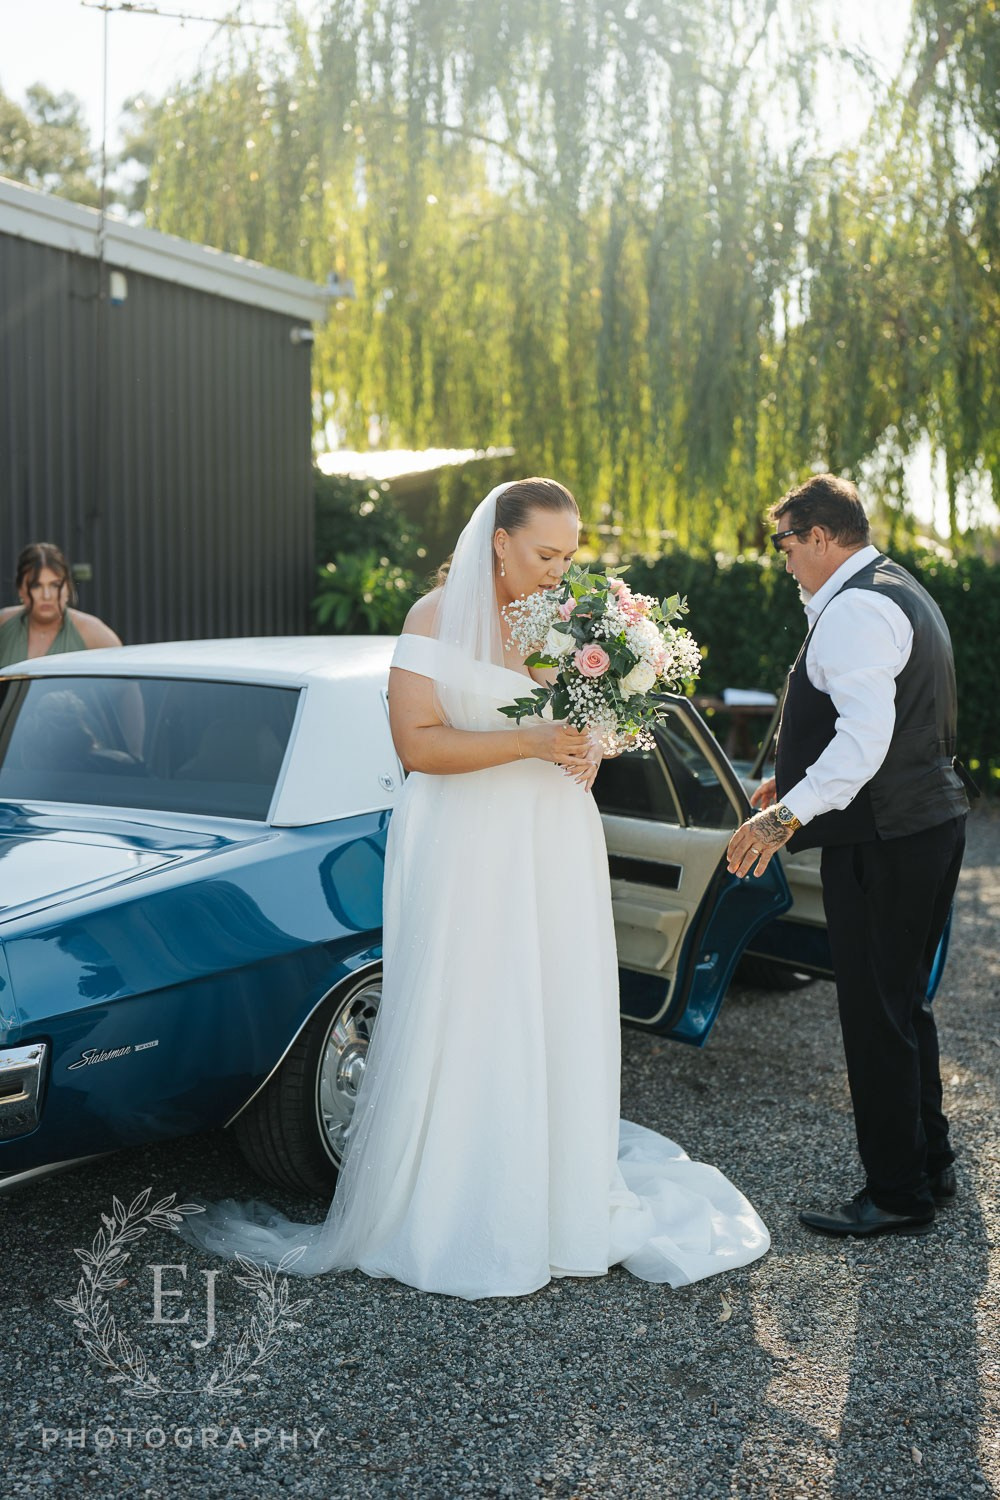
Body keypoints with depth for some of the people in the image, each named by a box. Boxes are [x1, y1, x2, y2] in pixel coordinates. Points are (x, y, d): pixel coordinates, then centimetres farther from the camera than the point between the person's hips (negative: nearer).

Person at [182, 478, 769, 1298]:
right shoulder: (436, 618, -5)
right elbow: (417, 742, -14)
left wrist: (587, 753, -5)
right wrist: (529, 742, -21)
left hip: (555, 845, 4)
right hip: (463, 851, -4)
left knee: (558, 1022, 7)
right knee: (458, 1027, 0)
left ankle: (562, 1198, 21)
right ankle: (454, 1219, 11)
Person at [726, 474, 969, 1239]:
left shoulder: (854, 610, -17)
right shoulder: (903, 591, 17)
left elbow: (866, 738, -27)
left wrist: (788, 815, -29)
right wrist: (798, 781, 23)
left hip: (881, 843, -11)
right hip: (933, 822, 11)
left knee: (877, 1018, -1)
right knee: (906, 1005, 20)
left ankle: (897, 1195, 10)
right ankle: (930, 1165, 31)